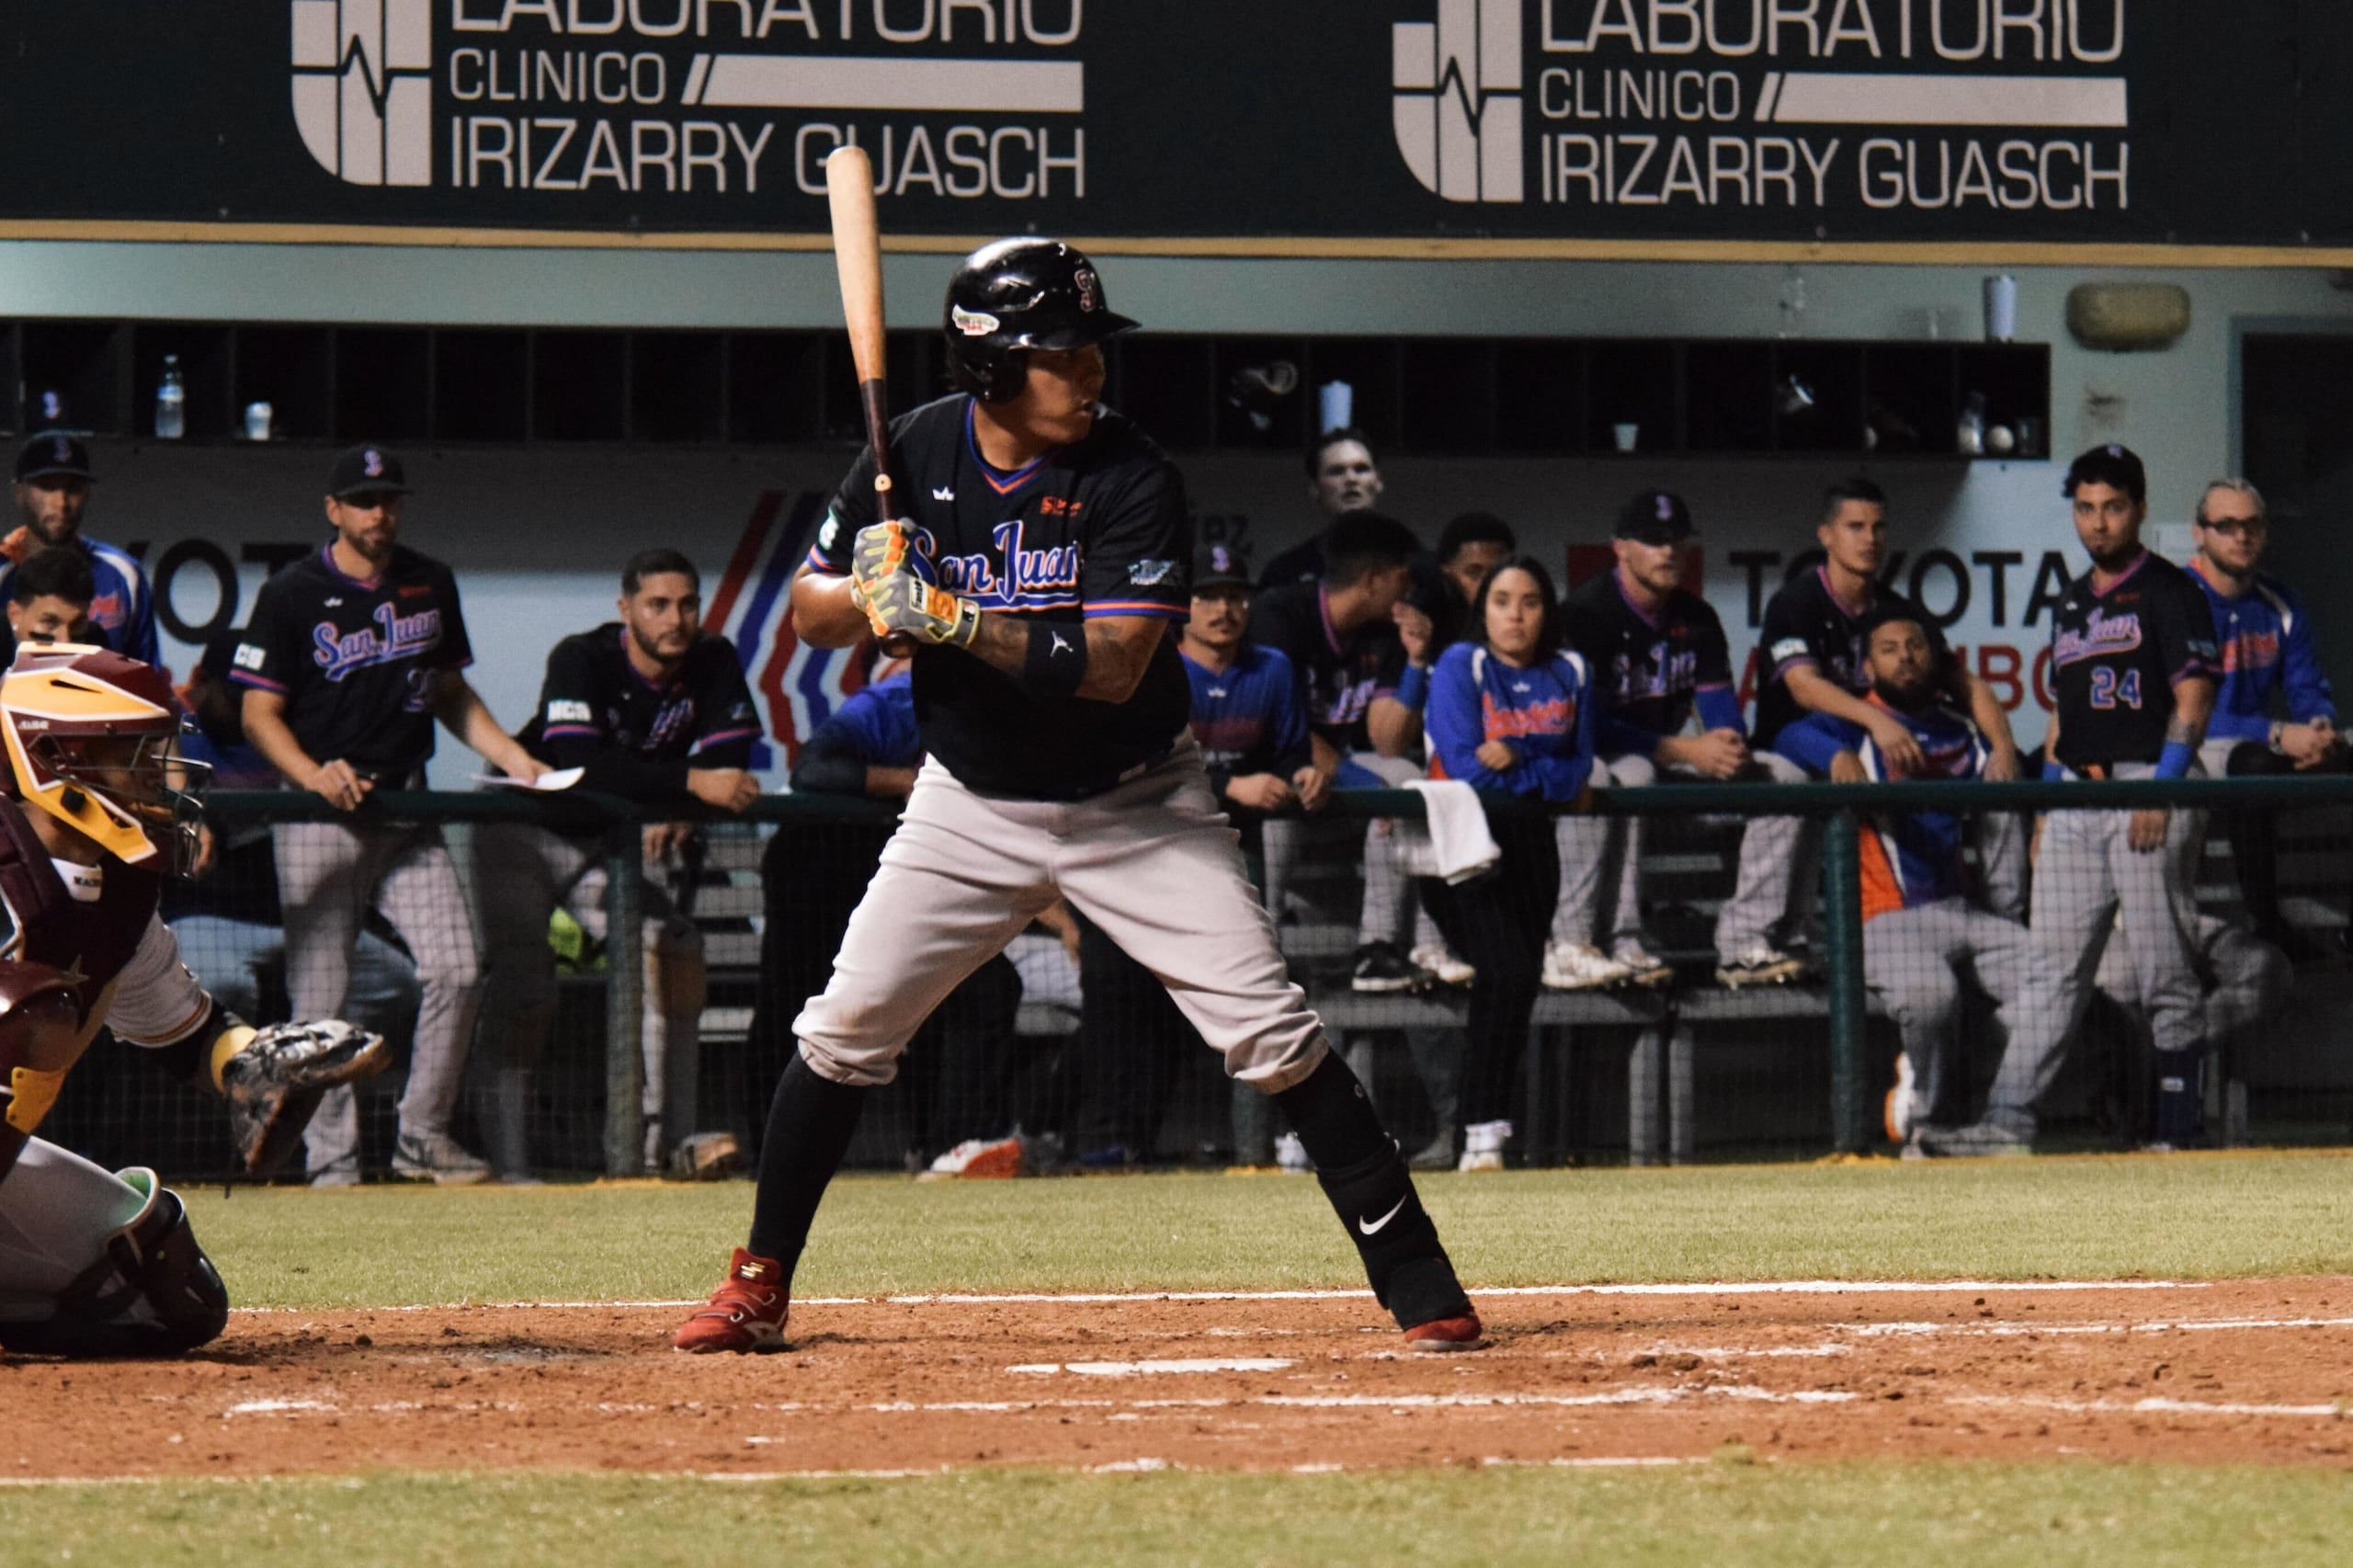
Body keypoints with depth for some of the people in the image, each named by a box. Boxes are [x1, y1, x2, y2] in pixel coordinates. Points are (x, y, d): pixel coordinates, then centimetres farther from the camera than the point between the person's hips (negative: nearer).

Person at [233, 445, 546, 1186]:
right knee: (320, 995, -4)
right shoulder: (292, 595, -3)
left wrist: (509, 755, 6)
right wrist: (314, 776, -21)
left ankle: (422, 1137, 6)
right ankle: (331, 1157, 3)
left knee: (455, 969, -7)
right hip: (320, 817, -4)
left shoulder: (430, 584, 12)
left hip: (407, 812, 4)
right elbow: (259, 713, -4)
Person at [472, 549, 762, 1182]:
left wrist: (677, 816, -34)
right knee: (525, 991, -12)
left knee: (671, 947, -15)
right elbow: (578, 764, -39)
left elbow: (729, 764, -14)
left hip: (610, 844, 4)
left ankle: (670, 1139, -17)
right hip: (526, 832, -4)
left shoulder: (714, 666, -10)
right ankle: (508, 1158, -4)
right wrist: (690, 784, -47)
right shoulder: (581, 660, -26)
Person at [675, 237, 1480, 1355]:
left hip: (1136, 807, -3)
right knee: (846, 1028, -2)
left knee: (1270, 1031, -11)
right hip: (972, 804, 3)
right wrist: (871, 598, -23)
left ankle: (1416, 1280, -5)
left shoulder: (1131, 479, -19)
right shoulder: (917, 456, -7)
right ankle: (759, 1288, 12)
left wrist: (945, 616, -35)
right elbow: (811, 614, 0)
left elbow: (1113, 664, -28)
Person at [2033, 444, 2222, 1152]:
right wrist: (2046, 804, 17)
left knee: (2164, 969, -7)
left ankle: (2180, 1121, -4)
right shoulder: (2073, 602, 20)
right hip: (2077, 793, 7)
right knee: (2050, 967, 4)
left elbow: (2193, 700, -9)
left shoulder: (2169, 591, -2)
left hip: (2145, 784, -7)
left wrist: (2161, 794, -18)